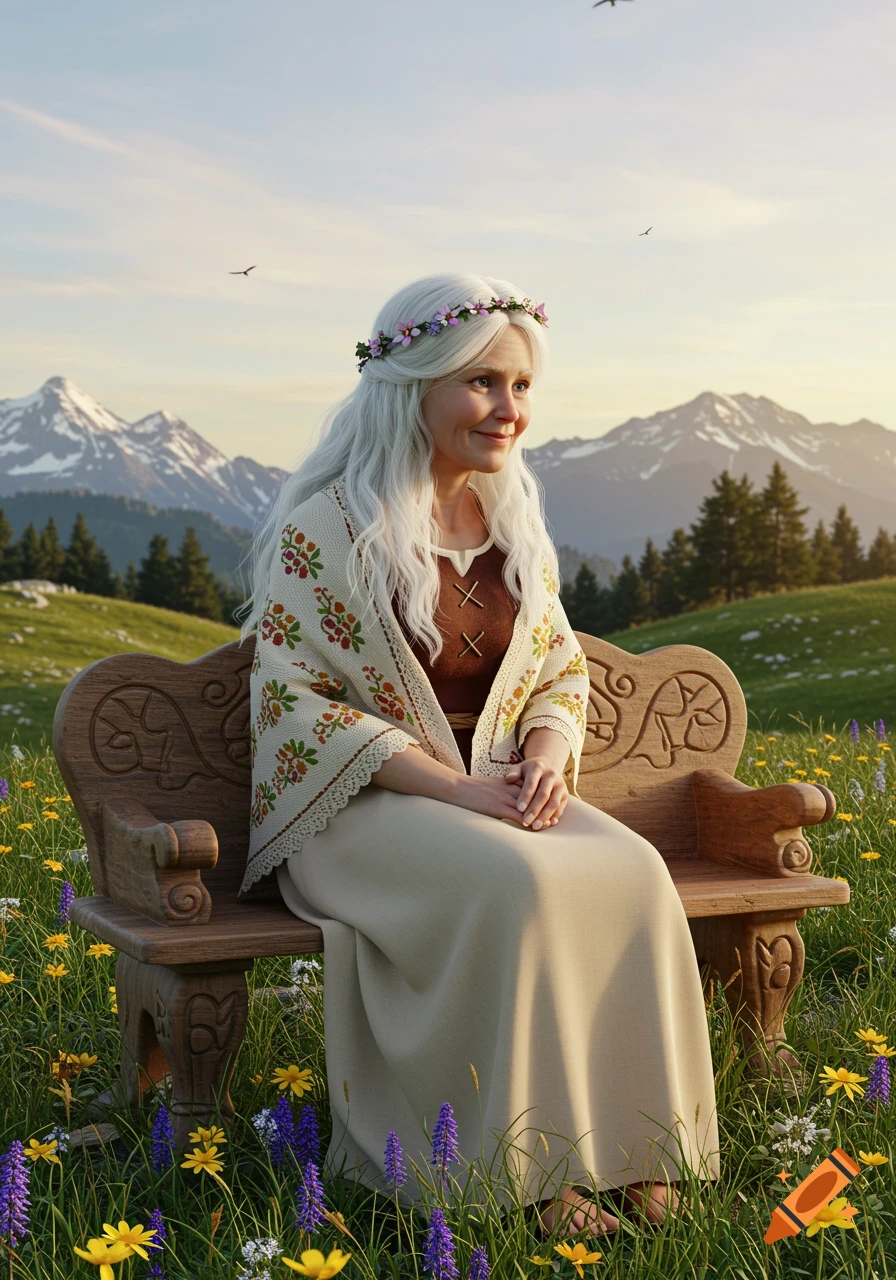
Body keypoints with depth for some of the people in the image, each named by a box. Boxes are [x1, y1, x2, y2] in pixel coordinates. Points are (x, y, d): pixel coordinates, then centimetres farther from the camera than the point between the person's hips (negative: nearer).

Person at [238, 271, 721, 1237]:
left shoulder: (517, 521, 9)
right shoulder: (323, 527, -10)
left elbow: (562, 672, 15)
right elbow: (294, 702, -14)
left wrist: (546, 753, -9)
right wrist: (448, 783, -22)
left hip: (501, 788, 6)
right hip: (359, 805, -5)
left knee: (633, 870, -23)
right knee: (518, 882, -33)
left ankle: (627, 1146, -13)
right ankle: (530, 1170, -19)